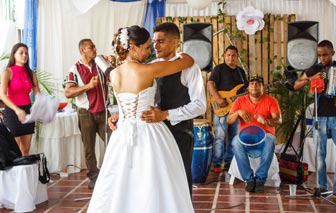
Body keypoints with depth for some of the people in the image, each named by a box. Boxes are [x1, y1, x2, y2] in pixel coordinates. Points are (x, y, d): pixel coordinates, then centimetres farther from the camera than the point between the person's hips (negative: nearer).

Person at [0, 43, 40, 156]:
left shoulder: (31, 73, 9)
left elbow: (37, 93, 5)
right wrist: (17, 109, -33)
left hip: (28, 112, 5)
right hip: (12, 112, -5)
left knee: (26, 150, 8)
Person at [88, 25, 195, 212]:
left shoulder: (114, 74, 1)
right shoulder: (148, 70, -15)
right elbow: (189, 61, -6)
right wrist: (181, 54, 16)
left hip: (123, 134, 6)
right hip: (148, 135, -6)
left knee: (118, 189, 14)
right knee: (152, 190, 5)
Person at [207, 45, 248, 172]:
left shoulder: (241, 71, 18)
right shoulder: (219, 69, -1)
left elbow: (245, 89, 23)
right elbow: (210, 84, -10)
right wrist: (218, 99, -22)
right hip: (222, 108, -6)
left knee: (233, 136, 9)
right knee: (220, 136, -10)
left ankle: (229, 162, 18)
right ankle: (217, 164, -5)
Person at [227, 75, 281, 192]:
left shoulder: (271, 101, 2)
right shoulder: (240, 100, 6)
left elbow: (278, 120, -10)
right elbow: (229, 120, 0)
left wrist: (265, 121, -31)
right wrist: (238, 112, -21)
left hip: (265, 134, -1)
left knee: (269, 143, -37)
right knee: (236, 143, -34)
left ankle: (260, 178, -25)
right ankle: (249, 179, -24)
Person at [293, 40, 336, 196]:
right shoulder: (314, 69, 6)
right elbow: (296, 86, 5)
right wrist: (310, 79, -12)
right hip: (319, 116, 0)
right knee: (320, 153, 4)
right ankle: (322, 186, 11)